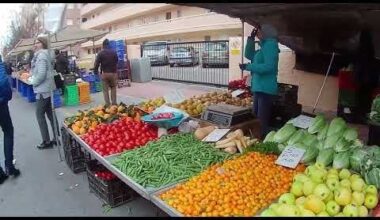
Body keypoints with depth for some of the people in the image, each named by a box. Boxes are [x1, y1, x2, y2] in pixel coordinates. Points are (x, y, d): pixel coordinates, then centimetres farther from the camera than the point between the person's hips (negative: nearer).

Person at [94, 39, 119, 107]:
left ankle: (107, 104, 5)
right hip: (113, 73, 1)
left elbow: (96, 63, -6)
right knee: (113, 88, 13)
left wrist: (95, 72, 6)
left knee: (105, 89, 6)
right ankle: (114, 103, 8)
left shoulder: (101, 53, -5)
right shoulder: (114, 53, 0)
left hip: (104, 73, -1)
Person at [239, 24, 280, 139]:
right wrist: (251, 38, 14)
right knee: (256, 118, 18)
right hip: (259, 88, 11)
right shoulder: (264, 46, 17)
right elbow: (249, 55, 25)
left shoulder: (270, 44, -12)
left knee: (263, 121, -7)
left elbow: (269, 66, -23)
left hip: (265, 89, -11)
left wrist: (248, 67, -19)